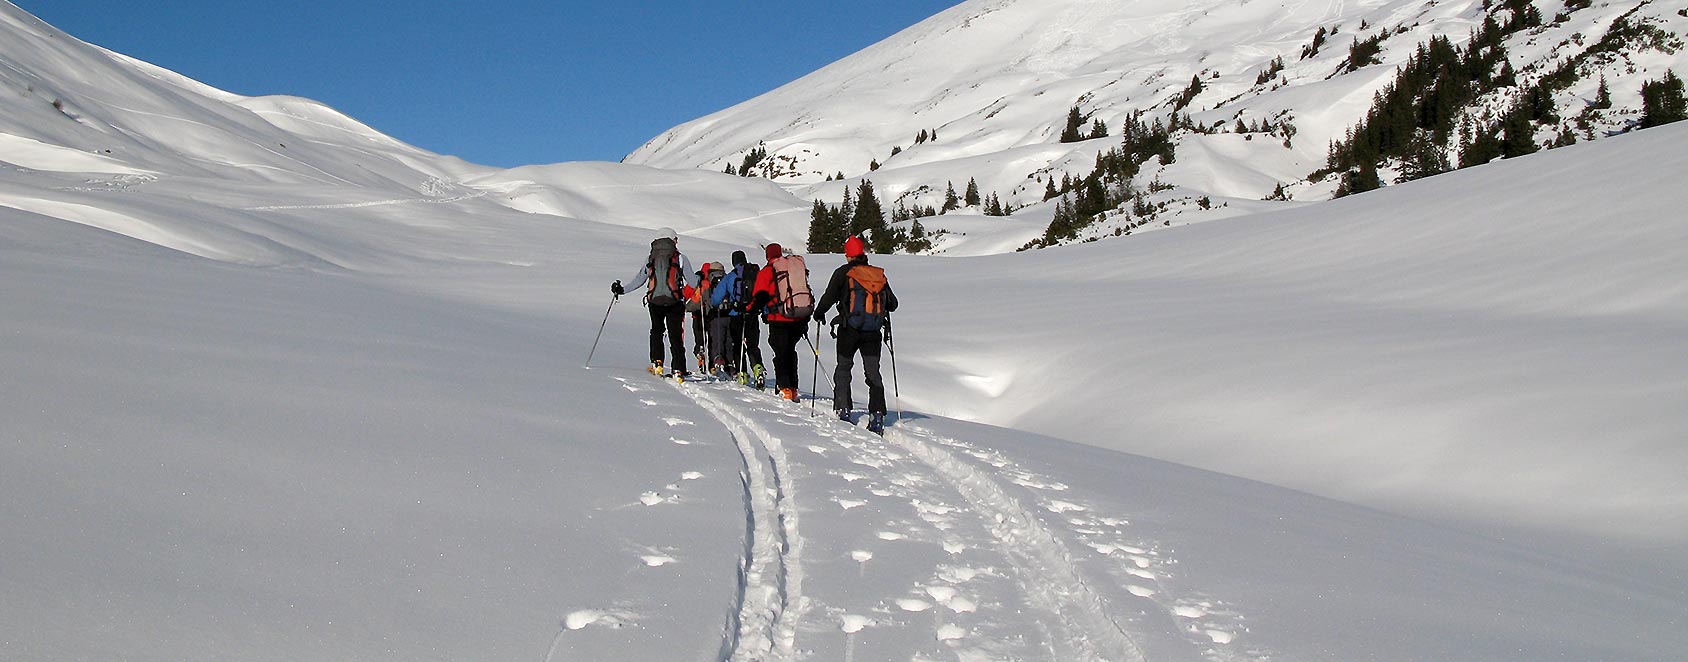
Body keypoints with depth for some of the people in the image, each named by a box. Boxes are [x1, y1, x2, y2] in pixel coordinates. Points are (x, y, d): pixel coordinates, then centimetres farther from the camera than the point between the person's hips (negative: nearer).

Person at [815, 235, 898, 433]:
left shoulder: (843, 273, -2)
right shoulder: (879, 275, 7)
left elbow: (829, 297, -5)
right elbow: (893, 304, 11)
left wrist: (819, 314, 13)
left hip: (849, 330, -2)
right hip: (873, 332, 3)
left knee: (843, 368, 13)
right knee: (873, 373, 7)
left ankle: (842, 410, 6)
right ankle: (877, 415, -4)